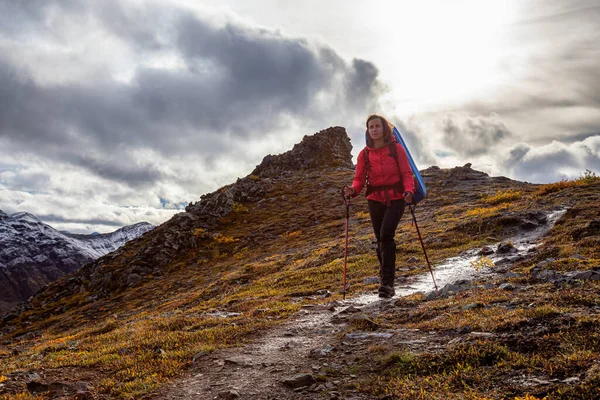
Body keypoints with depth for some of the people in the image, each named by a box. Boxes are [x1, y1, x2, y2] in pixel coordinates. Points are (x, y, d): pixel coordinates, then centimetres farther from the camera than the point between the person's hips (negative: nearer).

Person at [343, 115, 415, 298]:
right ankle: (388, 284, 18)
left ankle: (387, 281, -20)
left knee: (386, 235, -21)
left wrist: (409, 190, -24)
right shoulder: (364, 154, 5)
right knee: (381, 240, 6)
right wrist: (353, 190, -19)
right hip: (375, 200, 3)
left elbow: (407, 173, -4)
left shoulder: (397, 149, -2)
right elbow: (359, 178, 3)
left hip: (396, 198, -3)